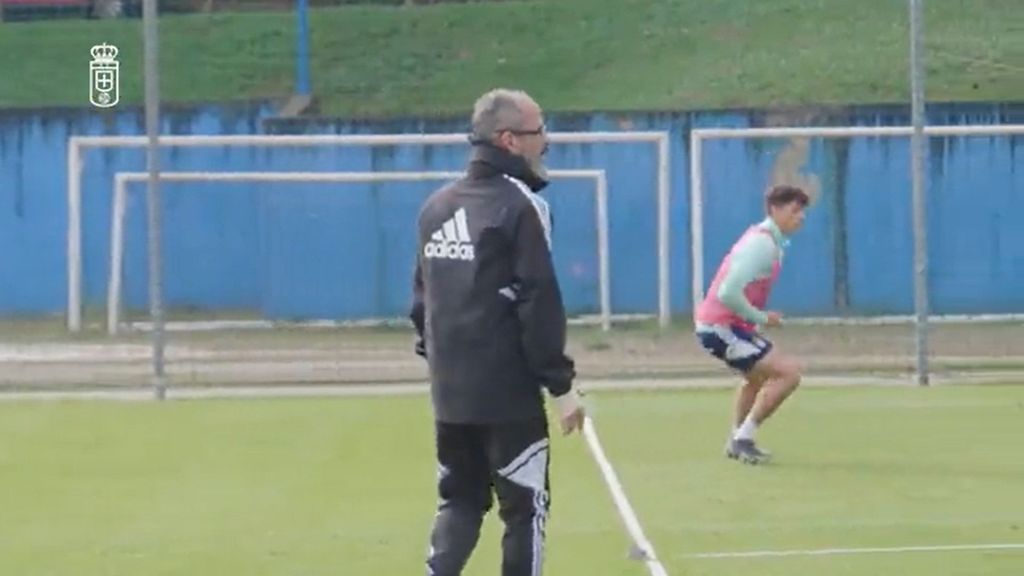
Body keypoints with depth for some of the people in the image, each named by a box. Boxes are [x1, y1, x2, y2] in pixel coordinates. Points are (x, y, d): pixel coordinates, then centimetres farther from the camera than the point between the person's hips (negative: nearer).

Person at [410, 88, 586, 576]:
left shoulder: (437, 207, 11)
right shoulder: (520, 206, -12)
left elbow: (422, 295, 16)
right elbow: (539, 304, -16)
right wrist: (561, 384, -11)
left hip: (450, 391, 7)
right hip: (508, 391, -7)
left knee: (460, 500, 16)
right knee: (524, 506, 3)